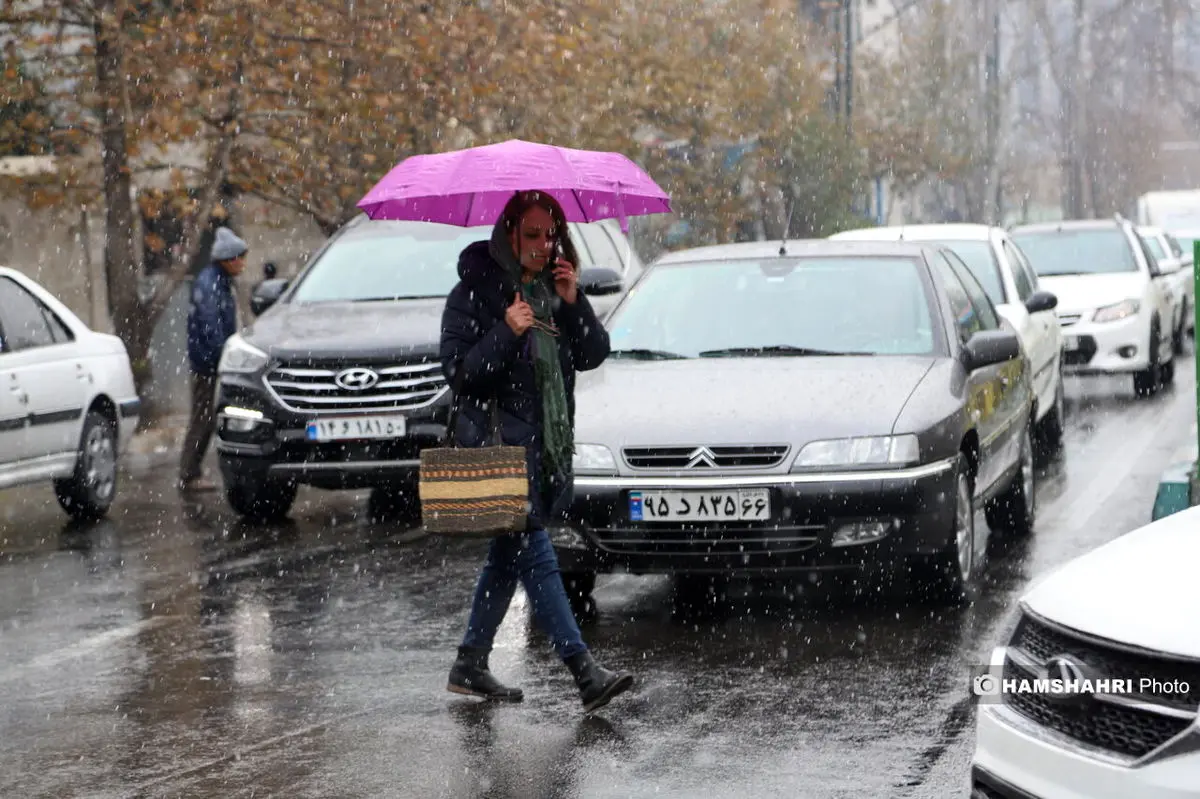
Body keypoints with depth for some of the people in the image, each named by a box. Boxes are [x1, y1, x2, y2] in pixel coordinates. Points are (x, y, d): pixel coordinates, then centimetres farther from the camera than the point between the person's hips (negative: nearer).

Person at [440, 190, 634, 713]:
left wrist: (573, 303, -8)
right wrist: (506, 332, -22)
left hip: (545, 443, 8)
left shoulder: (553, 290, 13)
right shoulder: (476, 291, -6)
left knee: (509, 555, 13)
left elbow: (593, 355, 6)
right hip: (497, 440, -7)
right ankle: (585, 673, -15)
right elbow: (457, 370, -11)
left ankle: (470, 665, 24)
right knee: (534, 556, -10)